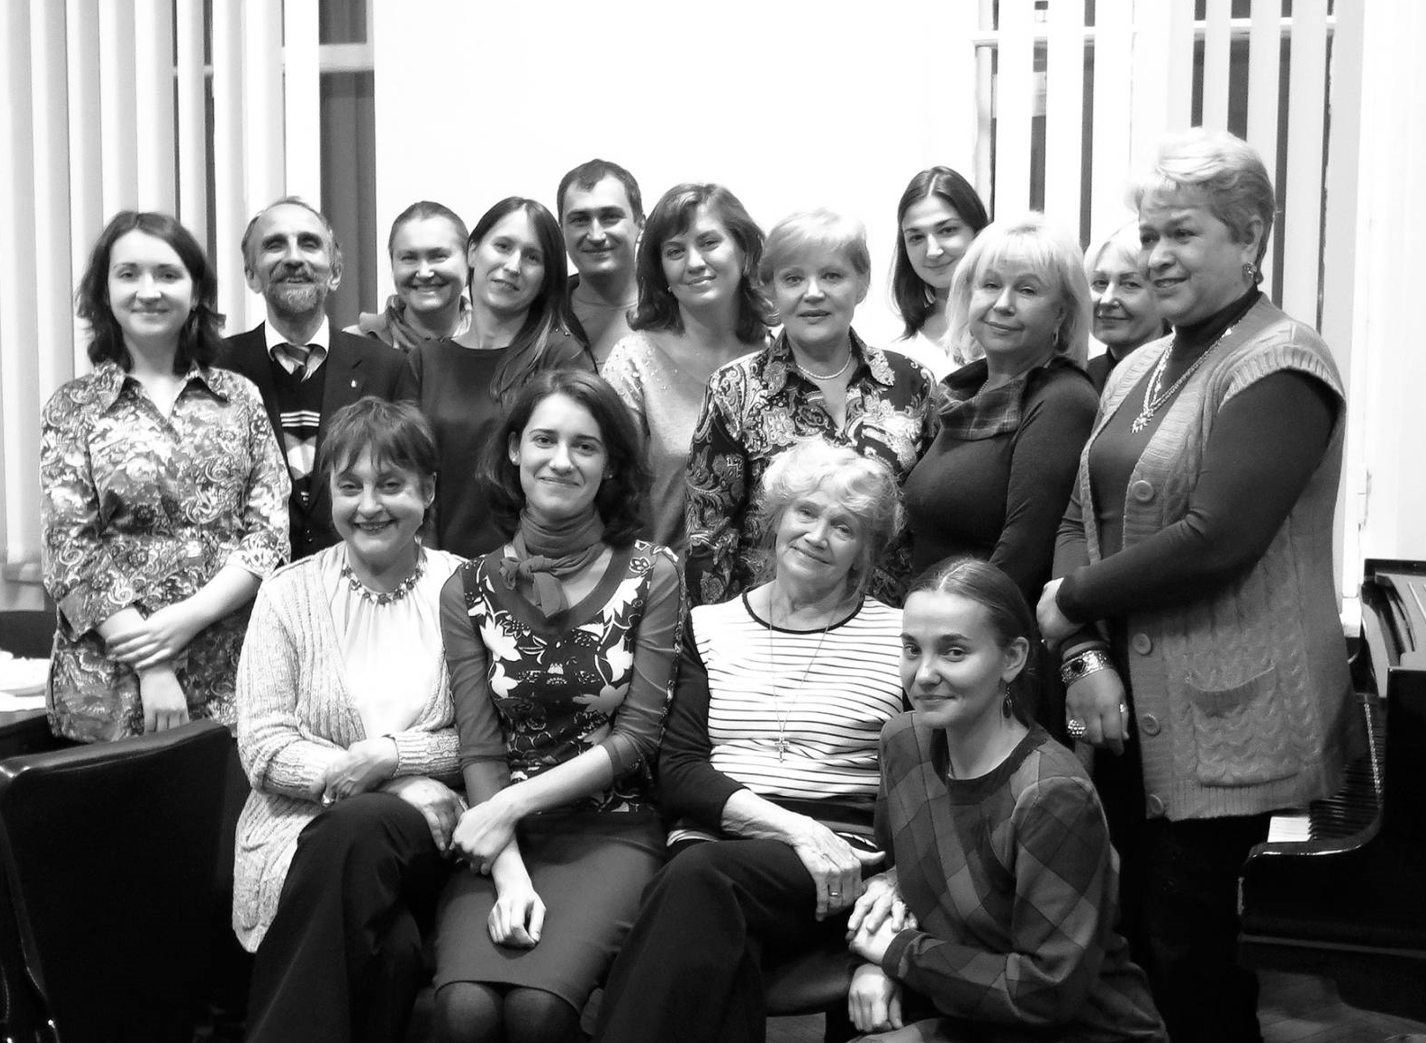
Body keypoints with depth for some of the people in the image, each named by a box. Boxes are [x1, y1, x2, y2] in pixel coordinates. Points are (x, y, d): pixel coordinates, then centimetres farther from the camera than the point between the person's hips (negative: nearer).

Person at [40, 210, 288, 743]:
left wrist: (189, 616, -13)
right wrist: (151, 667, -13)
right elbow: (70, 552, -3)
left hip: (233, 678, 1)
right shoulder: (72, 408, 3)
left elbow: (270, 532, 1)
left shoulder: (240, 397, 7)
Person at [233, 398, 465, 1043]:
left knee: (361, 827, -34)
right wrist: (347, 773, -15)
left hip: (424, 839, 0)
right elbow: (261, 748, 0)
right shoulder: (290, 593, 8)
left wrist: (390, 756, -14)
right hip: (301, 832, 0)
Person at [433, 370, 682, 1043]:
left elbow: (636, 738, -3)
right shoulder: (469, 589, 6)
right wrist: (509, 873, -14)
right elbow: (479, 751, 0)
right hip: (502, 838, 1)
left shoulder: (651, 576, 2)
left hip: (610, 830, -1)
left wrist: (514, 803, -11)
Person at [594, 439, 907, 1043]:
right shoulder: (710, 629, 17)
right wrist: (794, 828, -10)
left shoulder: (901, 639, 12)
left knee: (701, 876, -33)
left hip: (842, 862, -1)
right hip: (713, 843, 1)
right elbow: (676, 773, 6)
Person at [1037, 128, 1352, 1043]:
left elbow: (1215, 539, -21)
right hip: (1130, 708, 7)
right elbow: (1080, 520, 10)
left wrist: (1070, 604, -11)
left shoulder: (1280, 366, -11)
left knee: (1190, 953, -1)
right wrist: (1086, 655, -5)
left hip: (1225, 720, -7)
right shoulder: (1138, 370, 13)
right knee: (1145, 935, 13)